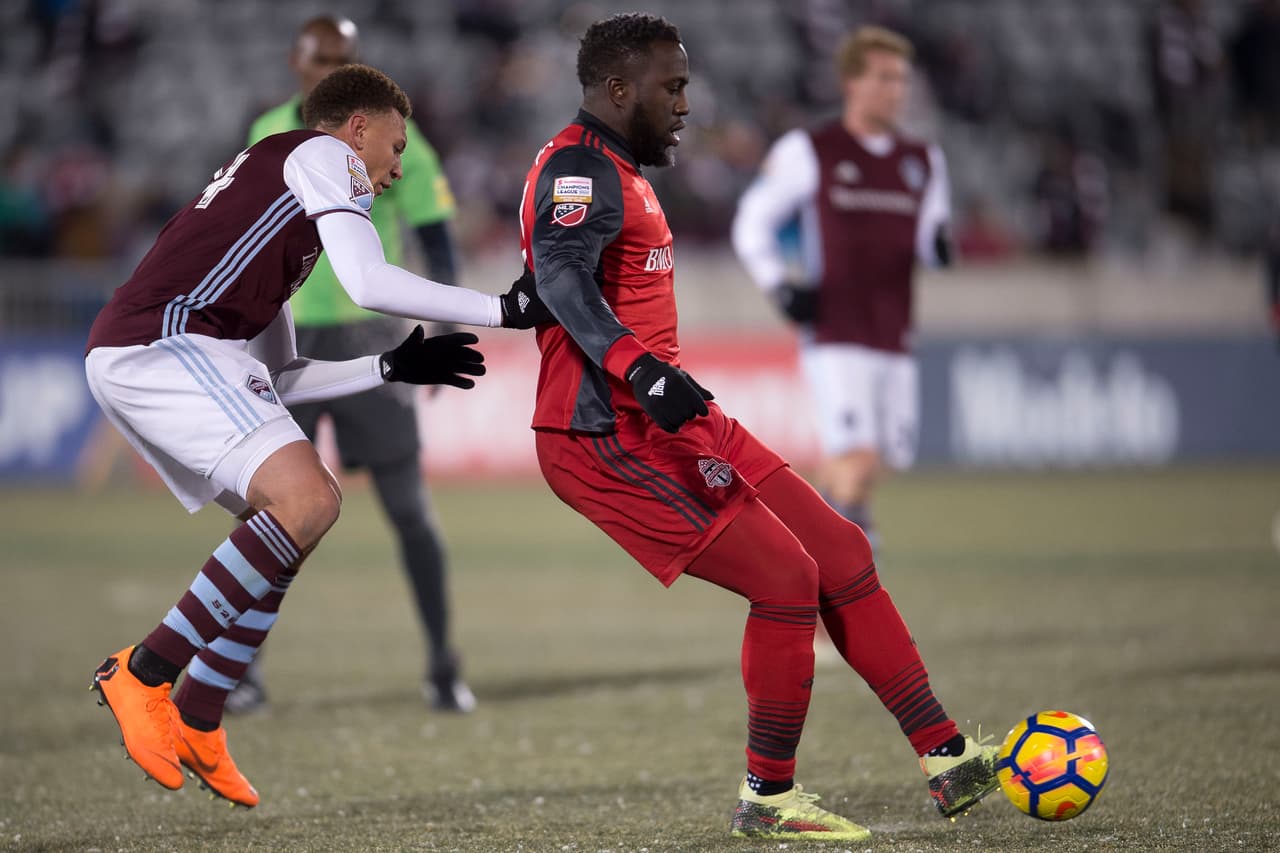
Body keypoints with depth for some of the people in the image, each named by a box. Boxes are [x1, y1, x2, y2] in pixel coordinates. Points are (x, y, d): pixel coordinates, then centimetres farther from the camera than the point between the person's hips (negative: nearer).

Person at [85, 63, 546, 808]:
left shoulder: (267, 176, 33)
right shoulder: (324, 154, 6)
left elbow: (279, 379, 31)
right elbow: (369, 284, -9)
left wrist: (396, 369, 28)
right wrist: (507, 309, -3)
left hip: (126, 355, 10)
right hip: (162, 342, -10)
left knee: (289, 519, 14)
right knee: (308, 499, -20)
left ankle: (197, 725, 12)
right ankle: (143, 674, -16)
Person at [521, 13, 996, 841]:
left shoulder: (616, 172, 19)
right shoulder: (581, 170, -15)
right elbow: (561, 278, -33)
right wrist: (644, 372, -47)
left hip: (669, 424, 11)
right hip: (612, 439, -11)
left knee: (842, 553, 7)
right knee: (787, 576, -14)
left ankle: (947, 757, 9)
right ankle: (768, 797, -1)